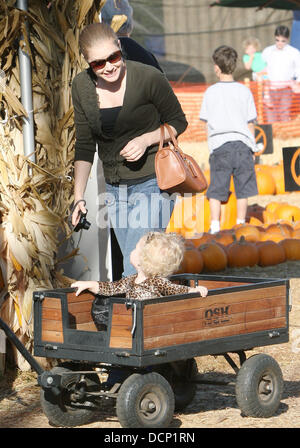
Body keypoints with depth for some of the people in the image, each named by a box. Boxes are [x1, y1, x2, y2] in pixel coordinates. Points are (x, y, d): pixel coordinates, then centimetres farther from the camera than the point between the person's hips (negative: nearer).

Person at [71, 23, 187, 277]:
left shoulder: (149, 78, -14)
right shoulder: (82, 86, 0)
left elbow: (178, 122, -1)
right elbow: (85, 146, 8)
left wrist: (146, 140, -19)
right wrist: (79, 196, 4)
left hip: (152, 183, -5)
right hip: (114, 188, 5)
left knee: (134, 273, -12)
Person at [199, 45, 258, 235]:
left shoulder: (210, 92, 3)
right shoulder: (244, 91, 3)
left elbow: (207, 121, 7)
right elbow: (250, 122, 6)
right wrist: (252, 147, 14)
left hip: (219, 144, 0)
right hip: (242, 143, 0)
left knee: (216, 189, 3)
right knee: (243, 188, 8)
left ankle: (215, 226, -2)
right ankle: (240, 225, 10)